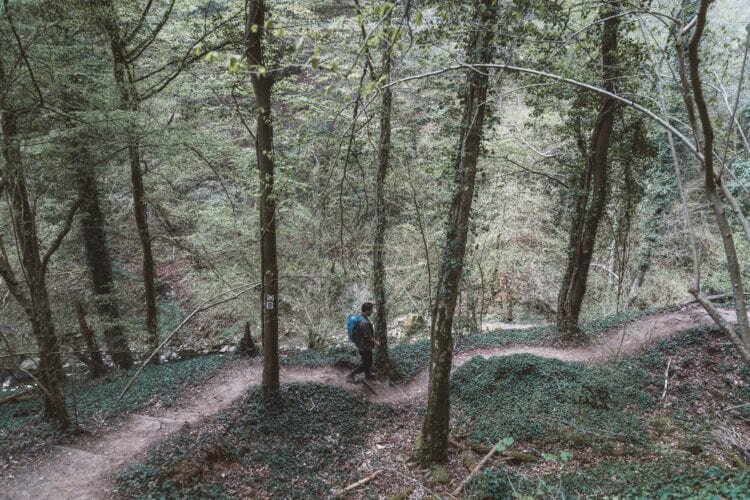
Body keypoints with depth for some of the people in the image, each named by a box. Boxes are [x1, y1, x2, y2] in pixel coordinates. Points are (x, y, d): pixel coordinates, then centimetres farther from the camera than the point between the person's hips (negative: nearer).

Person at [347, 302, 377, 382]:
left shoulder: (359, 318, -1)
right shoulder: (365, 322, -32)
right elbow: (368, 337, -25)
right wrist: (376, 342, -7)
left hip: (361, 344, 9)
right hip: (365, 347, -9)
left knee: (367, 361, 26)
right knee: (366, 363, 7)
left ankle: (368, 375, 43)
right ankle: (351, 375, 11)